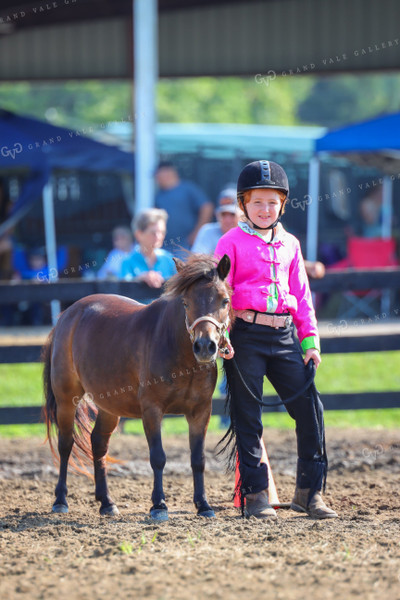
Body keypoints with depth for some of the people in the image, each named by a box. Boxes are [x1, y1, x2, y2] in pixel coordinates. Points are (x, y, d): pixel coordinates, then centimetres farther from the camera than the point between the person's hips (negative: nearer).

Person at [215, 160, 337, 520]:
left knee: (311, 409, -1)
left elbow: (302, 295, 17)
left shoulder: (290, 244, 14)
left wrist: (310, 341, 11)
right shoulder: (232, 242, 0)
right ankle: (255, 494, 6)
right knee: (247, 416, -1)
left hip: (284, 335, 4)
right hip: (245, 334, -4)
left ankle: (310, 492, 9)